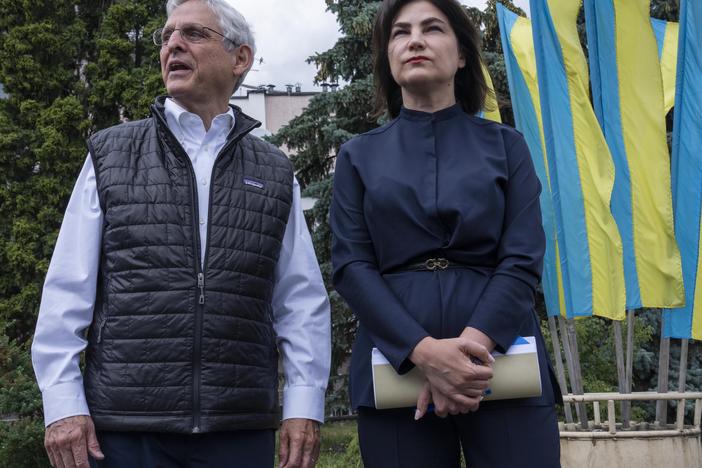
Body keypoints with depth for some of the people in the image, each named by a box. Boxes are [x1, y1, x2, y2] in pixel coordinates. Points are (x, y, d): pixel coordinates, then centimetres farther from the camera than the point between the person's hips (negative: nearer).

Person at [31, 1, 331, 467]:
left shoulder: (274, 174, 10)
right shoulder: (111, 155, 7)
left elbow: (301, 300, 6)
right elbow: (68, 290, 3)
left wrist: (304, 404, -3)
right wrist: (63, 402, -5)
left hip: (241, 428, 1)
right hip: (125, 426, 0)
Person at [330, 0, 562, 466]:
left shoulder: (505, 145, 9)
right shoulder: (360, 156, 10)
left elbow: (523, 259, 0)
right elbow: (350, 266, -1)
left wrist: (473, 344, -17)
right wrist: (425, 351, -16)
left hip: (502, 360, 0)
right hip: (395, 365, 0)